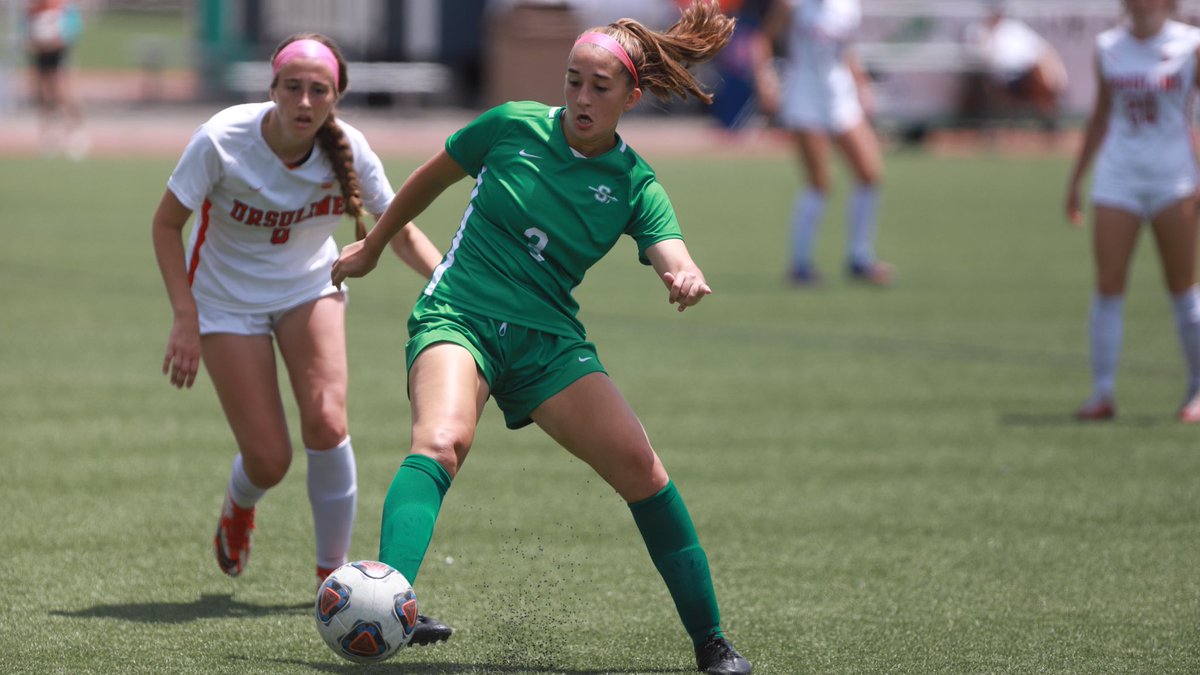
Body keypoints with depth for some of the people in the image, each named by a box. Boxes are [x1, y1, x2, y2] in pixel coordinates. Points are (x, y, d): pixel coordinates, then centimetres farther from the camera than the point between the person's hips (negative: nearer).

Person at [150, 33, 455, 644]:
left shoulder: (346, 151, -18)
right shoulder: (222, 140, -26)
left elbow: (400, 231, -5)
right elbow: (166, 225, -13)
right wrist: (186, 318, -19)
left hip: (309, 291, 2)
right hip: (227, 301, -2)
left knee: (327, 423, -21)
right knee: (269, 460, -7)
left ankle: (335, 578, -4)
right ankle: (238, 507, 33)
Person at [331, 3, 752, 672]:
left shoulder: (634, 184, 2)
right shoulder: (513, 126, 1)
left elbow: (675, 258, -14)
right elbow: (431, 177, 18)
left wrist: (688, 279, -39)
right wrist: (373, 247, 28)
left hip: (547, 338, 2)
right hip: (457, 316, -2)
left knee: (640, 467, -13)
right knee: (442, 440, -33)